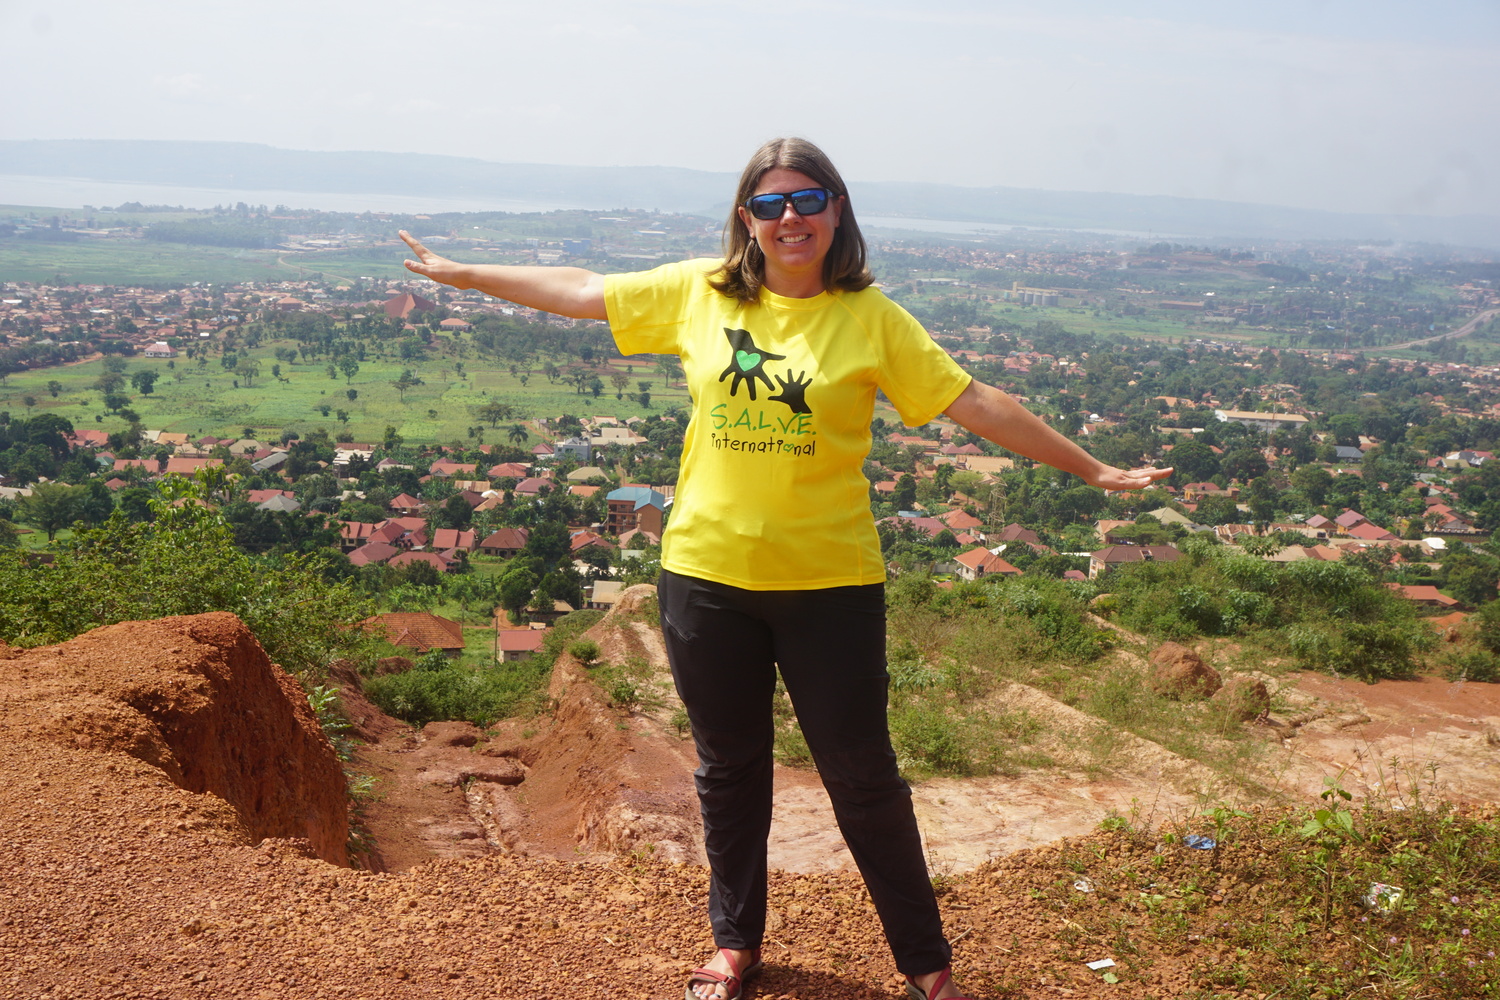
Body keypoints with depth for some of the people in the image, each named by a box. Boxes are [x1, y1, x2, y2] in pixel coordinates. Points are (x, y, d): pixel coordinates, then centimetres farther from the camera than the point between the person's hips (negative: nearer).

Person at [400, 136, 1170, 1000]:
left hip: (830, 582, -2)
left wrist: (1092, 469, -4)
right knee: (729, 771, 17)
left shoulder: (870, 318, -5)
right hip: (708, 574, 2)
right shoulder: (698, 293, 0)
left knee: (863, 779, 7)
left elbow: (977, 404, -4)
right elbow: (579, 292, 10)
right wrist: (463, 273, 16)